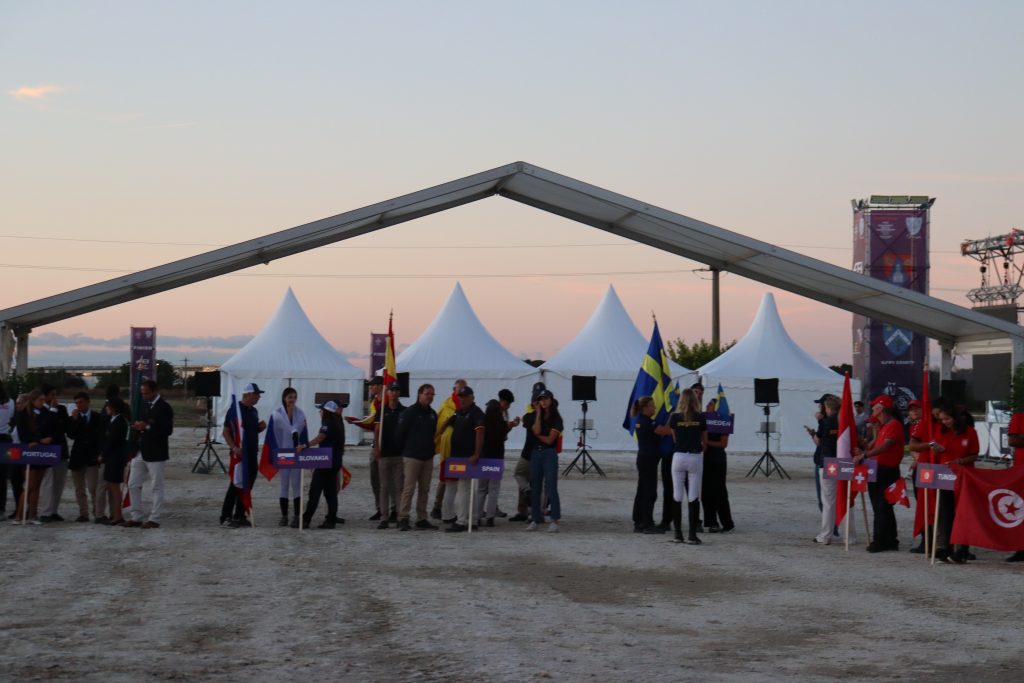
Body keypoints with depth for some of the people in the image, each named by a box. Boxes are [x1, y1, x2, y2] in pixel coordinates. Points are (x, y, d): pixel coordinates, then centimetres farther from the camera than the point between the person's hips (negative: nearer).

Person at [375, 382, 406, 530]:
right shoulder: (382, 410, 6)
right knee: (384, 486, 2)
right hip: (384, 454, 1)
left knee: (399, 486, 1)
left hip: (400, 453, -1)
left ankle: (400, 515, 3)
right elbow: (377, 431, 5)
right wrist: (376, 448, -5)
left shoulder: (404, 411, 5)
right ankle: (384, 517, 4)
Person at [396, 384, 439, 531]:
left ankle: (422, 519, 13)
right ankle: (403, 519, -7)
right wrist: (406, 450, 1)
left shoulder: (432, 414, 13)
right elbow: (401, 433, -6)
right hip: (412, 457, -6)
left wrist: (430, 450, 14)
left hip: (428, 457, 7)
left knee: (424, 489, 8)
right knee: (409, 488, -9)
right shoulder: (409, 413, -8)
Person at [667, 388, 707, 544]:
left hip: (679, 457, 0)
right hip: (695, 458, 0)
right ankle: (692, 534, -5)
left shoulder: (674, 417, -1)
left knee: (678, 497, 7)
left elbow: (674, 439, 9)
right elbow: (705, 441, 8)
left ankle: (678, 534, 8)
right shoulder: (700, 417, 0)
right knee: (694, 497, 0)